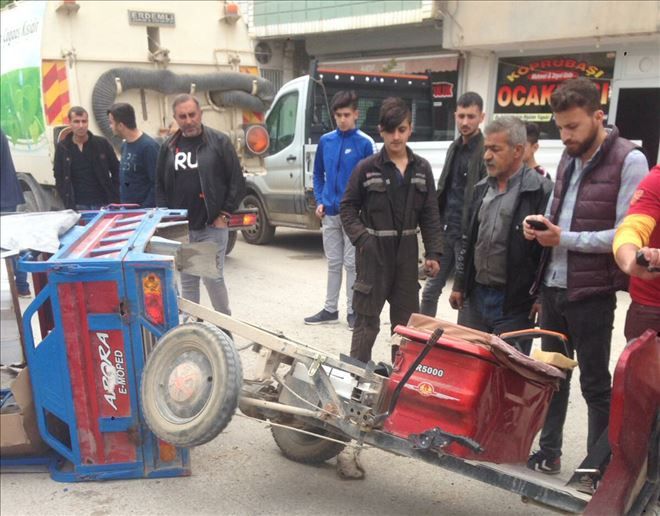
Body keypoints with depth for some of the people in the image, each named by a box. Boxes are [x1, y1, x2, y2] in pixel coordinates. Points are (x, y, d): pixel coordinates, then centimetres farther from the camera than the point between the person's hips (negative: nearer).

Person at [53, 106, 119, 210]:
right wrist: (69, 206, -5)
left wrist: (114, 200, -3)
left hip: (103, 204, 0)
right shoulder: (62, 148, 1)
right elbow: (59, 180, 4)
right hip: (79, 206, 0)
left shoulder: (102, 144, 0)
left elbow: (116, 171, 5)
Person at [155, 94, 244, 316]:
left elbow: (237, 182, -2)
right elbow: (160, 185, 15)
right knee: (187, 280, 10)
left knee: (213, 278, -4)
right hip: (181, 228, 4)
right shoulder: (168, 147, 10)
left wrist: (224, 214, -6)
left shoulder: (219, 142, -2)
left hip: (212, 226, -4)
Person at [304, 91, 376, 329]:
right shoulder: (325, 141, 6)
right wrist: (319, 201, 4)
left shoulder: (365, 143, -7)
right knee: (333, 263, 13)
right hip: (329, 213, 4)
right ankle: (330, 309, 23)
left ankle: (353, 311, 14)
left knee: (352, 263, 4)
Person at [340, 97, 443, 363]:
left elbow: (430, 214, 6)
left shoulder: (422, 168, 4)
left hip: (406, 251, 4)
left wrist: (433, 252, -1)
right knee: (367, 317, 2)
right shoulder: (367, 168, -6)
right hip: (373, 251, -4)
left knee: (407, 317, 14)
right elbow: (348, 207, 0)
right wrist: (361, 238, -13)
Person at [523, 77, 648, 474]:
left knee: (595, 383, 6)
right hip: (553, 285, 7)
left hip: (591, 292, -7)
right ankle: (548, 452, 31)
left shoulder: (629, 161, -12)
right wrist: (541, 225, 0)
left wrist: (565, 239, -17)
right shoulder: (569, 159, 11)